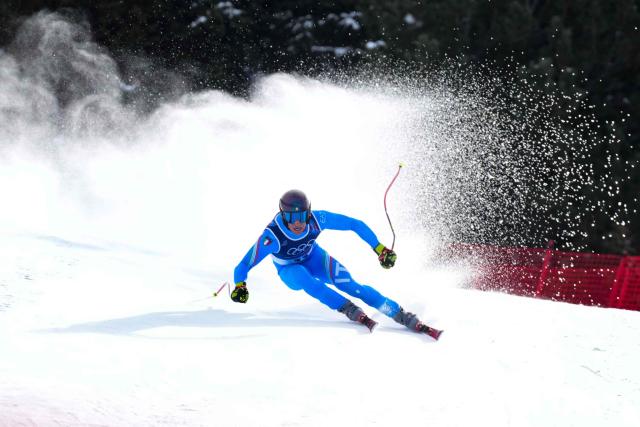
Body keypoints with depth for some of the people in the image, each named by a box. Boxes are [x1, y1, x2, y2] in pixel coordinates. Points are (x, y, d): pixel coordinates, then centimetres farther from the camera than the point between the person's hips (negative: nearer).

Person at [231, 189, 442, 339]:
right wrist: (239, 287, -44)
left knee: (349, 285, -21)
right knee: (306, 280, -37)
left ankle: (404, 317, -23)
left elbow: (355, 224, -21)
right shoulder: (272, 236, -37)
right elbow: (244, 266, -29)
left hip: (314, 258, 1)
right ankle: (354, 313, -33)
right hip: (290, 270, -1)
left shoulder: (317, 219, -31)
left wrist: (379, 248, -23)